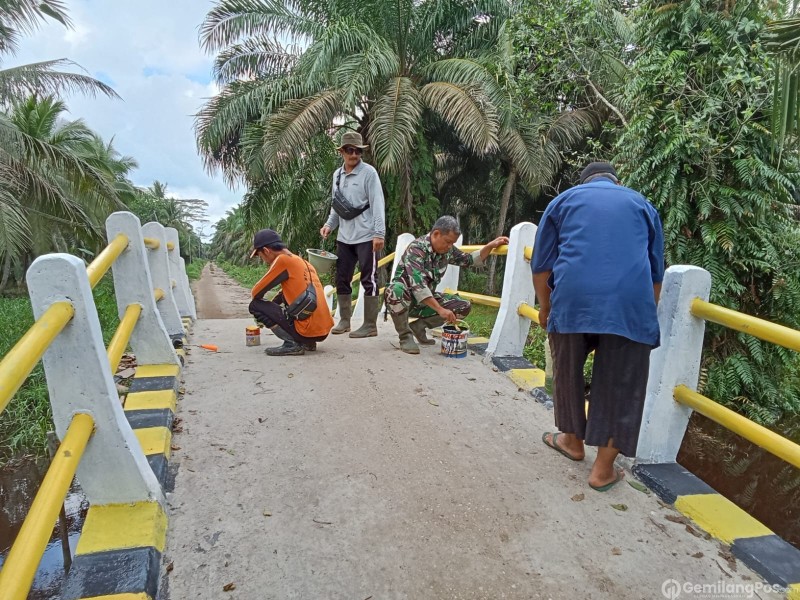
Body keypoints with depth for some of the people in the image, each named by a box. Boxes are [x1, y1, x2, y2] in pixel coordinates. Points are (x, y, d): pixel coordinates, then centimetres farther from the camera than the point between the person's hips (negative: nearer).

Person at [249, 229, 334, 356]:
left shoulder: (282, 260, -7)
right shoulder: (300, 261, 17)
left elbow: (256, 293, -4)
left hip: (308, 330, -9)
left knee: (255, 306, 3)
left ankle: (292, 344, -7)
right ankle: (308, 343, 16)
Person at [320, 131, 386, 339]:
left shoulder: (368, 172, -6)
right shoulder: (337, 175, 13)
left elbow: (377, 203, -11)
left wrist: (379, 233, -18)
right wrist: (329, 224, 5)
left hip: (366, 236, -6)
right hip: (344, 236, 7)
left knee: (369, 280, -1)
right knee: (342, 280, 11)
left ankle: (370, 325, 6)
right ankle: (344, 320, 24)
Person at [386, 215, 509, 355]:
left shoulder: (448, 250, -1)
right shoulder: (416, 248, -24)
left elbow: (469, 260, 15)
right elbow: (417, 283, -34)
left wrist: (491, 246, -1)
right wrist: (440, 309, -40)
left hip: (427, 301, 7)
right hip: (403, 297, -7)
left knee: (464, 307, -8)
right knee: (396, 290, -41)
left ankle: (418, 326, -1)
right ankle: (405, 335, -19)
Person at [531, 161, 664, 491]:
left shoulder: (563, 200, 21)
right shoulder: (642, 205, 25)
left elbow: (540, 265, 16)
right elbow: (656, 272, 30)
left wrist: (545, 307, 28)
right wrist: (647, 313, 42)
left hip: (572, 299, 0)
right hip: (630, 303, 1)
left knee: (568, 373, 20)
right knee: (621, 384, 10)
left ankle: (572, 440, 38)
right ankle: (603, 469, 18)